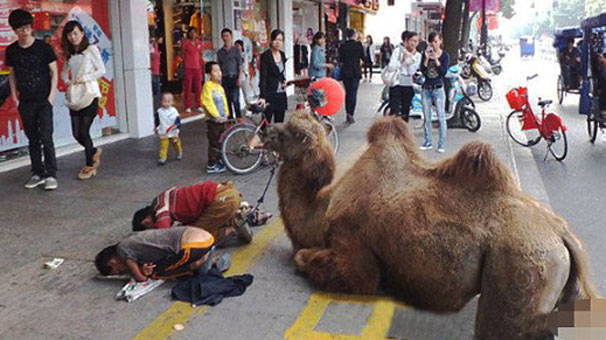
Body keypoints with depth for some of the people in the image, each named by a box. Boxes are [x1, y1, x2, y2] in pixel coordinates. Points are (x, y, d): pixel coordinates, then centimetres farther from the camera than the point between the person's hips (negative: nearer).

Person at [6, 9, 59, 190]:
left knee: (46, 138, -9)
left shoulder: (43, 47, -6)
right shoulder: (11, 50, 4)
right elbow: (12, 74, 13)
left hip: (43, 100, -3)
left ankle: (51, 175, -2)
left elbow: (54, 72, -1)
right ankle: (38, 173, 18)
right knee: (33, 139, 9)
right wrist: (14, 95, 6)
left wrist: (51, 95, -8)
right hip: (25, 102, 4)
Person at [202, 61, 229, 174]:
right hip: (213, 120, -8)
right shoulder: (208, 86, -14)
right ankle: (211, 165, 4)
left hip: (222, 119, 8)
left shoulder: (220, 87, 13)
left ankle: (219, 160, 29)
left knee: (221, 142, 16)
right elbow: (208, 103, -20)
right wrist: (217, 116, -22)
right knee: (214, 143, -3)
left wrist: (226, 114, 7)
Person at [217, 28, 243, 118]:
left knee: (235, 100, -13)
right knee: (227, 101, 4)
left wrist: (240, 78, -13)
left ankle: (239, 118, -6)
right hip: (225, 79, 4)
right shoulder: (220, 52, 12)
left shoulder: (236, 50, 3)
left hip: (234, 77, -3)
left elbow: (241, 65, -3)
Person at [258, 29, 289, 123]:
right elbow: (263, 77, -18)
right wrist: (263, 97, -28)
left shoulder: (282, 54, 10)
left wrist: (284, 81, 3)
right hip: (269, 94, -7)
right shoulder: (265, 55, -10)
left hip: (281, 95, 7)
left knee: (280, 123, 9)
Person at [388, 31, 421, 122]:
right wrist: (402, 60, -18)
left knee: (405, 113, 8)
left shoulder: (417, 55, 7)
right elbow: (391, 66, -10)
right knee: (394, 113, -12)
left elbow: (412, 71, -3)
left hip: (408, 85, 3)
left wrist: (411, 58, -11)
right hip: (396, 84, -3)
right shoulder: (398, 50, -1)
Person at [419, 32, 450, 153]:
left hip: (438, 89, -3)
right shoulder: (425, 54, 6)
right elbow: (423, 70, -4)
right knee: (427, 118, 9)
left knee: (441, 118, -3)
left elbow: (444, 72, -12)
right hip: (426, 89, 3)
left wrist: (436, 59, -19)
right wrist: (427, 58, -16)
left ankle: (441, 144, 1)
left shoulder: (445, 55, -1)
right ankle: (428, 142, 19)